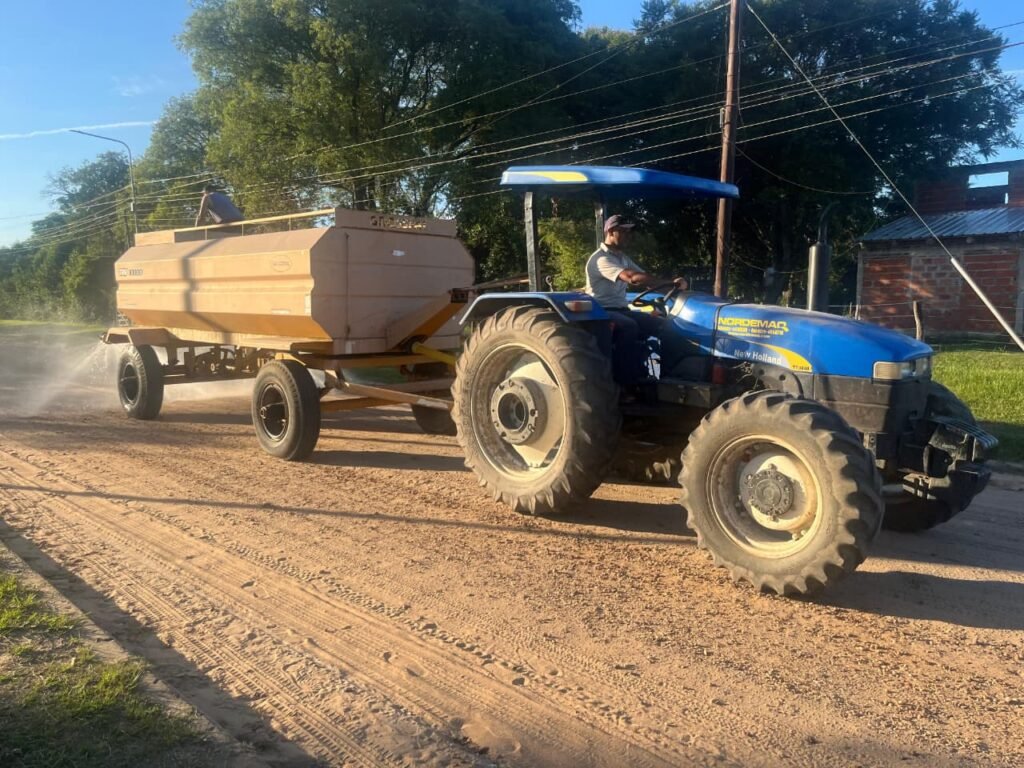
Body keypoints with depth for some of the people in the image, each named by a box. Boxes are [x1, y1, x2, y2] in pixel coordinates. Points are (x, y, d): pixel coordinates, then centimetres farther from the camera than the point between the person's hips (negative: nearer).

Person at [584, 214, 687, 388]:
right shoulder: (601, 259, -15)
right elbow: (633, 278, -30)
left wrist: (671, 285, -12)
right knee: (629, 327, -38)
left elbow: (644, 280, 9)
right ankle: (626, 383, -32)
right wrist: (671, 282, -31)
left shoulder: (622, 258, 17)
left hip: (621, 309, 9)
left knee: (662, 324, -12)